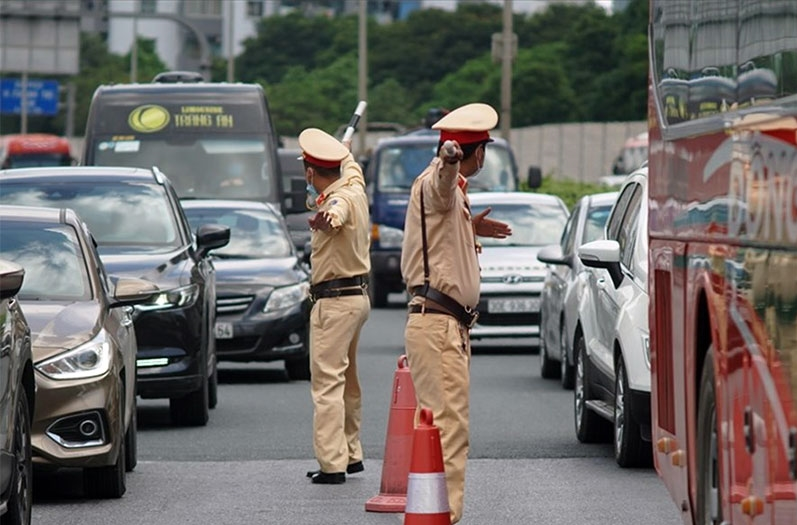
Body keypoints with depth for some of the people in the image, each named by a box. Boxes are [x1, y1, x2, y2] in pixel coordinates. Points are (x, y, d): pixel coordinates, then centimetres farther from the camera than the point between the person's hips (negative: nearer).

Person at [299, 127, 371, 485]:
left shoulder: (341, 198, -22)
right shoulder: (354, 186, 6)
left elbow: (337, 211, -48)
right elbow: (351, 168, 31)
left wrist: (328, 218, -69)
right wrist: (344, 152, 50)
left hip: (334, 301, -10)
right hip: (357, 296, 10)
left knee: (327, 382, -12)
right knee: (347, 381, 19)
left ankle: (332, 464, -17)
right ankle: (351, 454, 27)